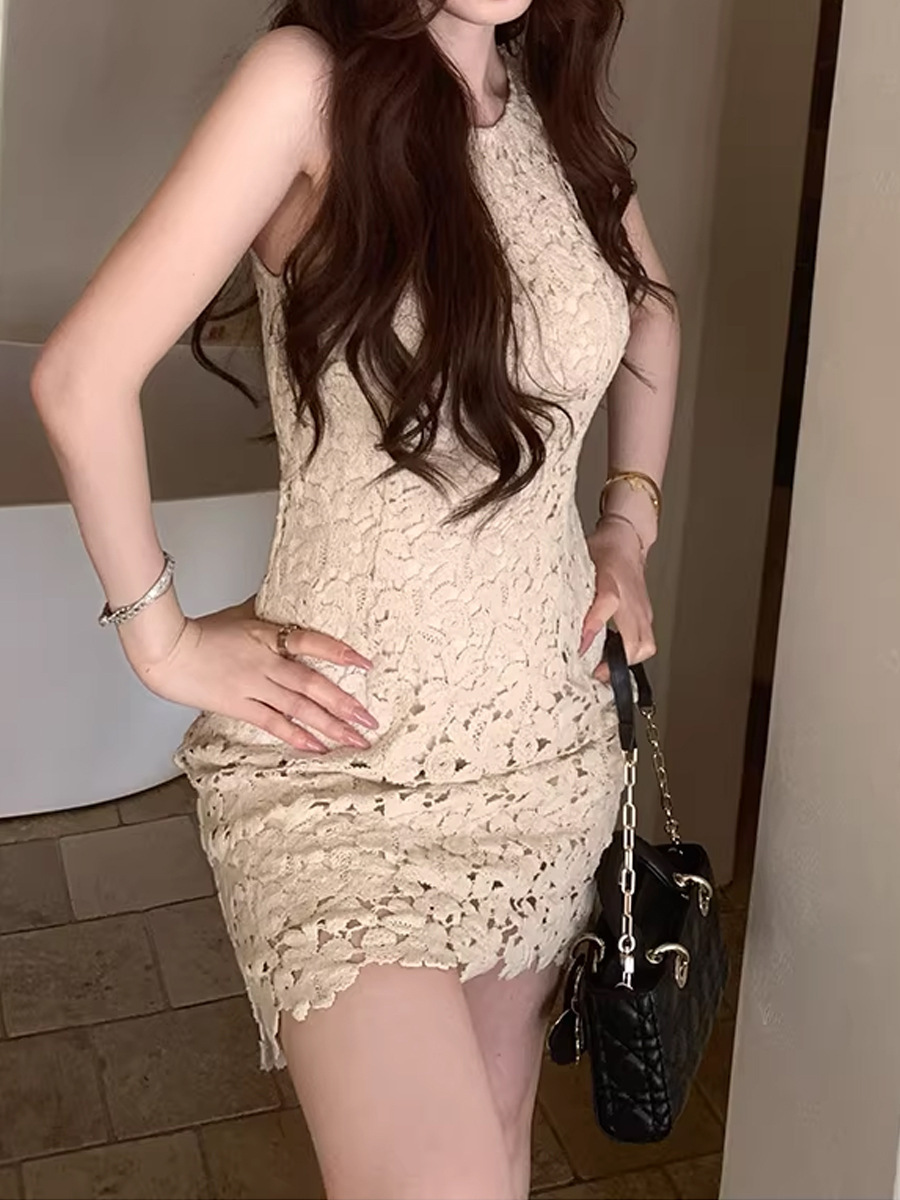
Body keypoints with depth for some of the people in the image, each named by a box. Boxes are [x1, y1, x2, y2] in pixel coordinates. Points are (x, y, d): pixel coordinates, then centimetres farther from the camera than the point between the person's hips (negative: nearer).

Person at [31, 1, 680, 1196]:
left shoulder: (558, 102, 4)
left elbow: (648, 309, 23)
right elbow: (82, 378, -16)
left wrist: (631, 516, 12)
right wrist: (161, 638, -9)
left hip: (549, 729, 6)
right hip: (344, 751, -6)